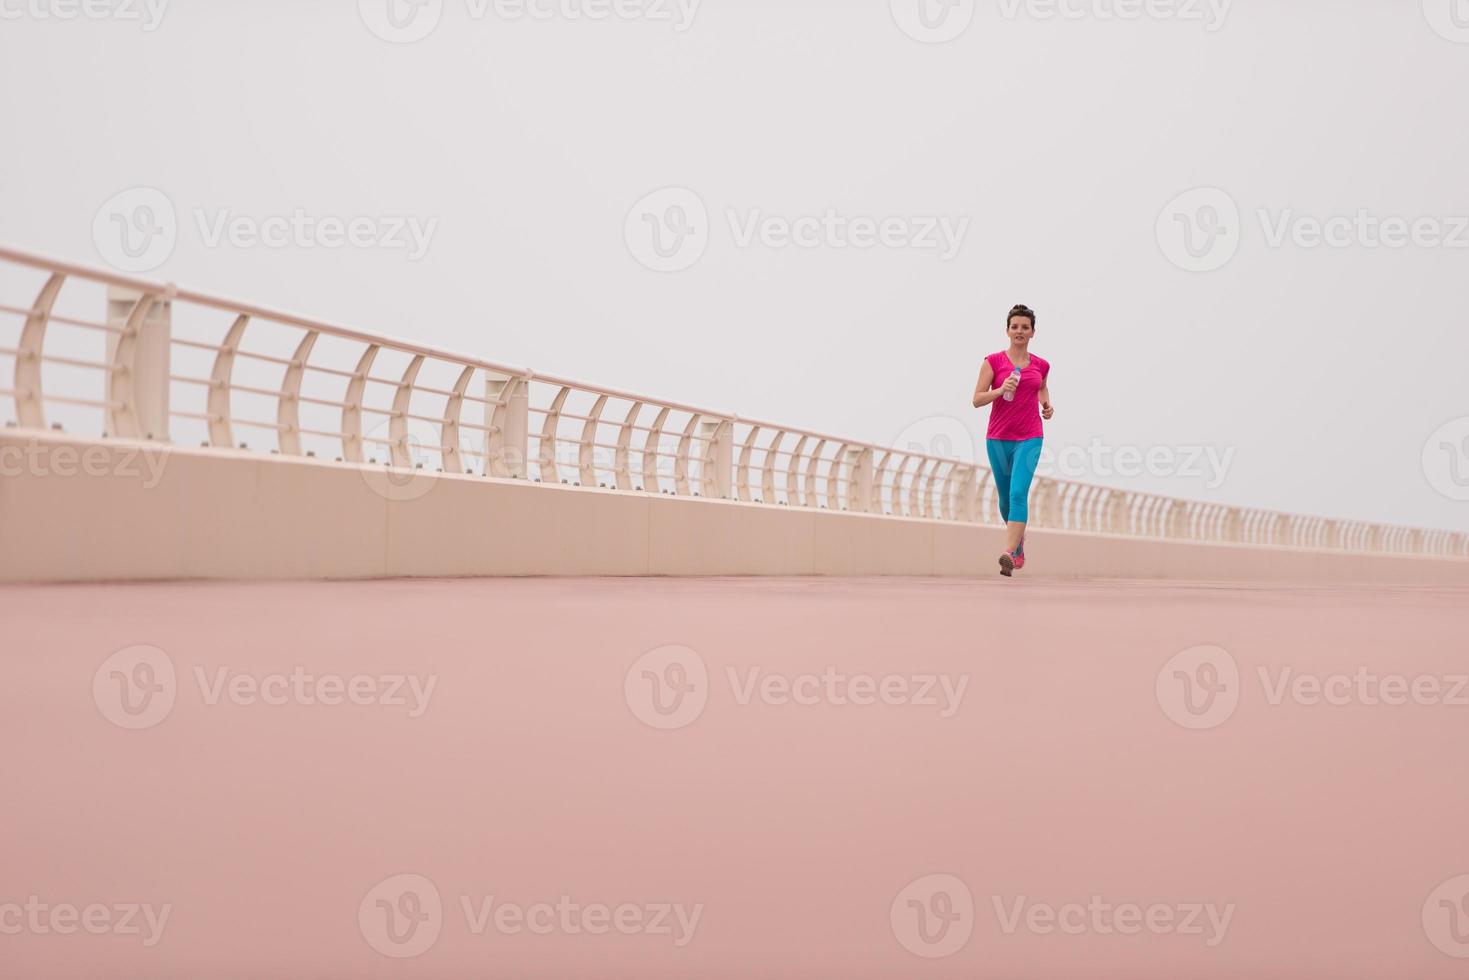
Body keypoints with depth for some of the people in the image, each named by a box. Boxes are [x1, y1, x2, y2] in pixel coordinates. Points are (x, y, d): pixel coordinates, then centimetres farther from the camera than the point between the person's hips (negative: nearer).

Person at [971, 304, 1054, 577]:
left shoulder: (1041, 365, 6)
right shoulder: (993, 362, -1)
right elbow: (977, 400, -4)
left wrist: (1047, 404, 8)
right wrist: (1000, 389, -21)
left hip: (1029, 438, -1)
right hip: (998, 438, 1)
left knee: (1018, 492, -20)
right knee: (1005, 497, 13)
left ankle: (1009, 554, -27)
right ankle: (1018, 538, 43)